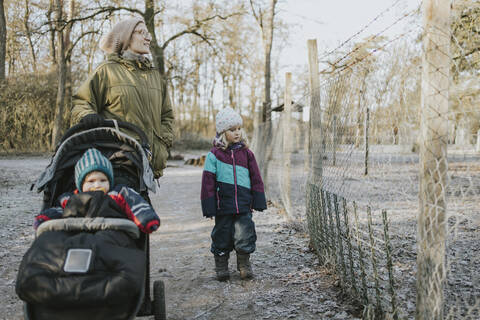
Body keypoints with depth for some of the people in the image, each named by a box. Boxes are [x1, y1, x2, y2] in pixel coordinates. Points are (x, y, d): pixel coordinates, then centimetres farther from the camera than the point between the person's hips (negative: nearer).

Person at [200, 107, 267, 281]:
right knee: (222, 236, 8)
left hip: (244, 205, 2)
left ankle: (244, 264, 20)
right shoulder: (214, 154, -2)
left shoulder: (246, 153, 6)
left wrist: (258, 201, 8)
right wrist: (209, 207, -5)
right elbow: (208, 182, -2)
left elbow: (256, 178, 11)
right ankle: (221, 266, 25)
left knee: (245, 235, -1)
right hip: (223, 206, -1)